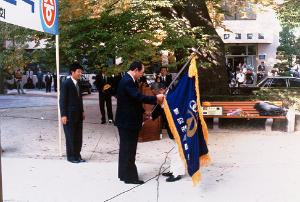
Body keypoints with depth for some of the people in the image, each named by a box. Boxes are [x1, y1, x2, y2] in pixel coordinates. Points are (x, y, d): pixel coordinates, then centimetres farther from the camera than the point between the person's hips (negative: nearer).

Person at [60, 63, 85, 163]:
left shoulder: (77, 83, 11)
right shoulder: (66, 83, -12)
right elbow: (62, 100, -13)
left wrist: (82, 111, 13)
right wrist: (63, 115, -17)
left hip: (78, 115, 7)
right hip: (70, 115, -7)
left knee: (78, 137, 10)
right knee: (70, 137, 3)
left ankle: (77, 155, 20)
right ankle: (71, 156, 14)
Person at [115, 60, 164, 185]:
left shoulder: (128, 80, 12)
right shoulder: (127, 81, -20)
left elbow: (136, 98, 14)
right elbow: (138, 97, -28)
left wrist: (155, 100, 11)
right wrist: (156, 98, -18)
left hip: (127, 120, 11)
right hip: (127, 121, -11)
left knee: (126, 148, 17)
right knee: (129, 149, -2)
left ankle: (124, 173, 27)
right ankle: (129, 176, 8)